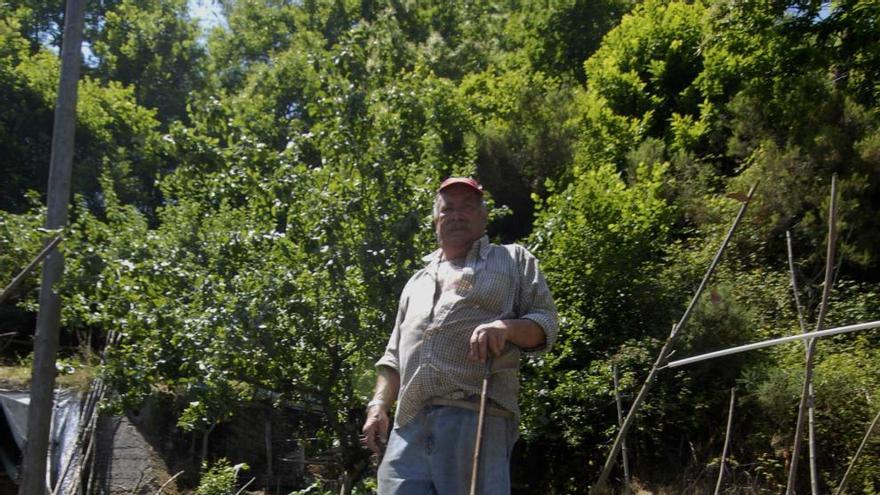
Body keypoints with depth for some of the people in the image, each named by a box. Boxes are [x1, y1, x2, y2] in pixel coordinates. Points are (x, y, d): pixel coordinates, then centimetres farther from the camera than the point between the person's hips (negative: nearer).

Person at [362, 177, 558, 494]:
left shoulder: (513, 259, 18)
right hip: (409, 424, 4)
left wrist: (507, 327, -14)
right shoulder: (417, 282, 30)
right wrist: (379, 405, 11)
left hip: (476, 416, -4)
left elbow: (546, 321, 8)